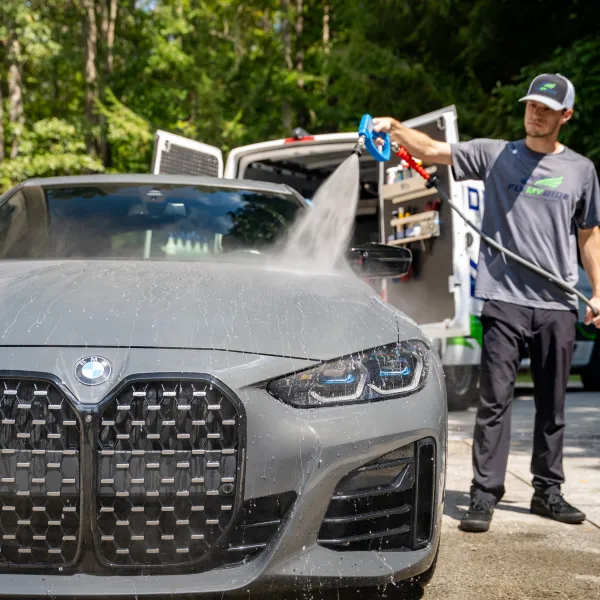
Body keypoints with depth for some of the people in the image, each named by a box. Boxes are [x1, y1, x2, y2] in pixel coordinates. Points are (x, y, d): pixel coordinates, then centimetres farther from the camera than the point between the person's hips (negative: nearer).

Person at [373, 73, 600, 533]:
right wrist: (395, 128, -19)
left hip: (558, 305, 2)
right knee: (495, 400, -5)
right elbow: (432, 151, -2)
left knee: (552, 405, 11)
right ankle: (485, 495, -1)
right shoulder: (494, 155, 4)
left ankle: (548, 491, 23)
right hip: (504, 300, -2)